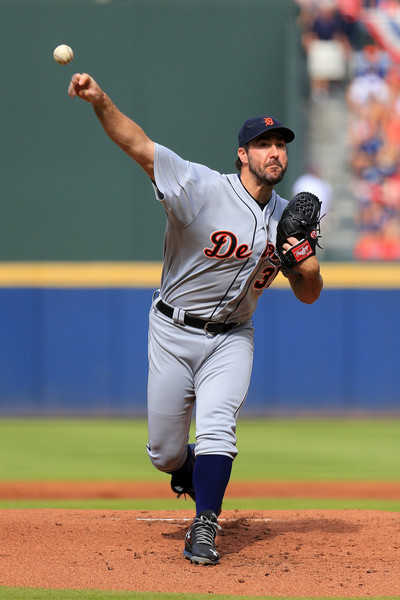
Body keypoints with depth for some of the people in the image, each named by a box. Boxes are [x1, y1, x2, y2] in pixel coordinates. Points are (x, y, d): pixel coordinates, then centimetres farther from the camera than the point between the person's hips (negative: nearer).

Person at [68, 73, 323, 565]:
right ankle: (193, 471, 39)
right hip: (174, 333, -2)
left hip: (231, 339, 2)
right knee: (164, 452, 4)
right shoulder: (202, 188, -16)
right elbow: (137, 144, -28)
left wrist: (309, 269, -17)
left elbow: (308, 296, 7)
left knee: (216, 428, -20)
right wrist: (100, 101, -46)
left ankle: (204, 530, -13)